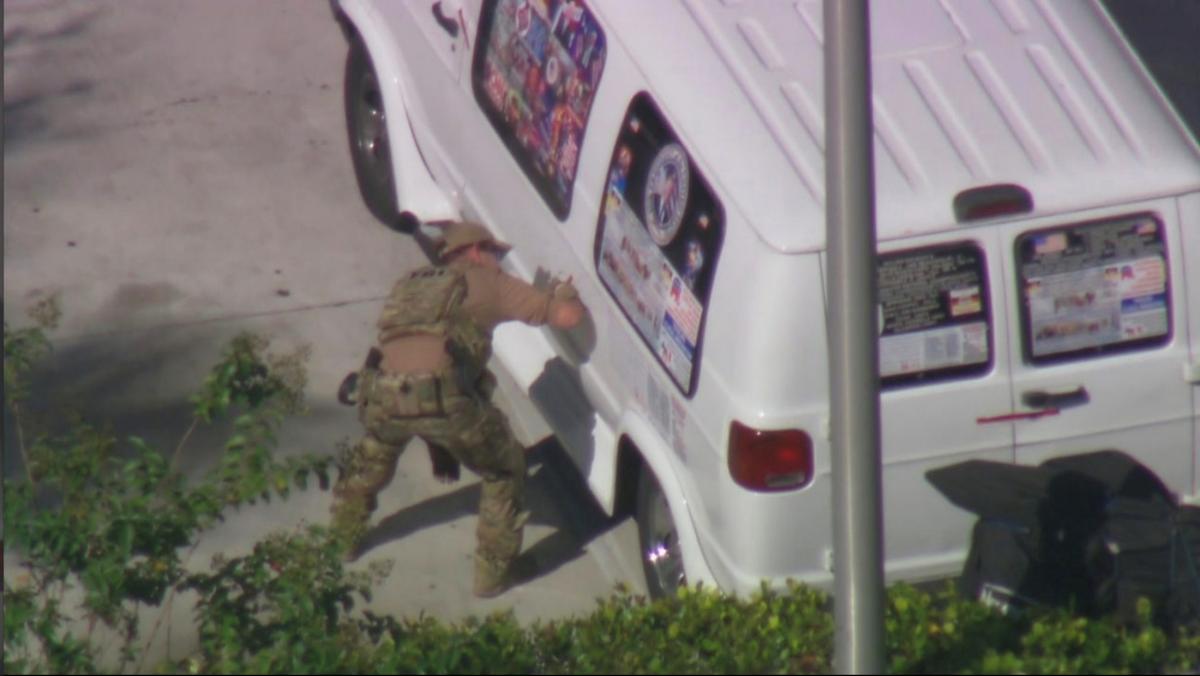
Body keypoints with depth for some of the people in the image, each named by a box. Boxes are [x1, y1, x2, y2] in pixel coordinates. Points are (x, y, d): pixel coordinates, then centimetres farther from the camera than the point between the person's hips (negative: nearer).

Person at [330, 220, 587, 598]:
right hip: (443, 400, -5)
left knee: (372, 457, 39)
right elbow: (567, 317, 10)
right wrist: (566, 295, 35)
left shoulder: (410, 284, 31)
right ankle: (493, 572, 22)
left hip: (383, 398, 5)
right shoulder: (488, 282, 15)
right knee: (504, 470, 20)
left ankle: (344, 537, 51)